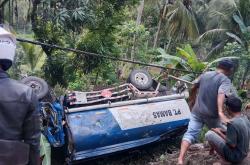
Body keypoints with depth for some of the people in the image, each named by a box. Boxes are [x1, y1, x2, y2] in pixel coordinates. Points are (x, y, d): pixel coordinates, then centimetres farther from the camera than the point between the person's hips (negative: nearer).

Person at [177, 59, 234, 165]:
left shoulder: (205, 74, 10)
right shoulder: (225, 80, -8)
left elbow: (194, 87, 20)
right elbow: (221, 95, -25)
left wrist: (191, 98, 39)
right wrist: (220, 113, -36)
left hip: (197, 112, 4)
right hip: (211, 115, -4)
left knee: (190, 134, -4)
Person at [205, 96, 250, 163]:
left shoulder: (232, 123, -26)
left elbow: (232, 144, -22)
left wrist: (219, 133, -10)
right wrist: (222, 132, 8)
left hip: (235, 156, -9)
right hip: (243, 154, 9)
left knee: (209, 134, -12)